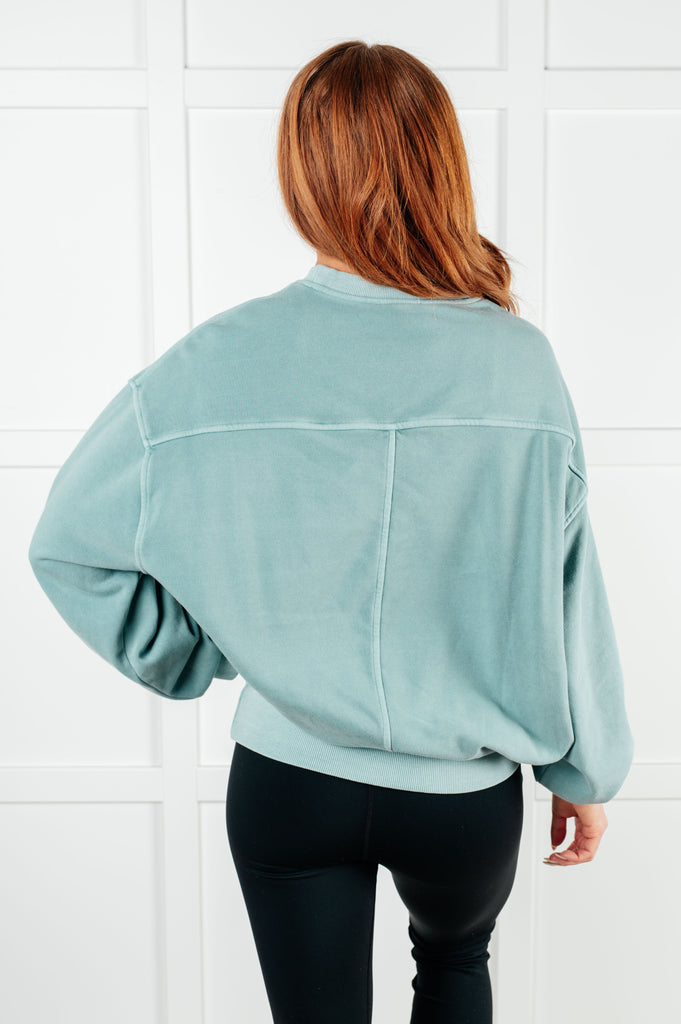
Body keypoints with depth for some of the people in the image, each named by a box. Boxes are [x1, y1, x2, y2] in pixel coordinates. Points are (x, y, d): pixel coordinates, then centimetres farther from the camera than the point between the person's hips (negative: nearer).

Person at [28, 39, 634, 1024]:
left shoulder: (221, 361, -16)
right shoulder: (519, 362, -16)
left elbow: (70, 541, -9)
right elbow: (567, 597, -7)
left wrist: (202, 659, 2)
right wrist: (587, 771, 7)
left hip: (290, 782, 0)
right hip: (466, 790, 1)